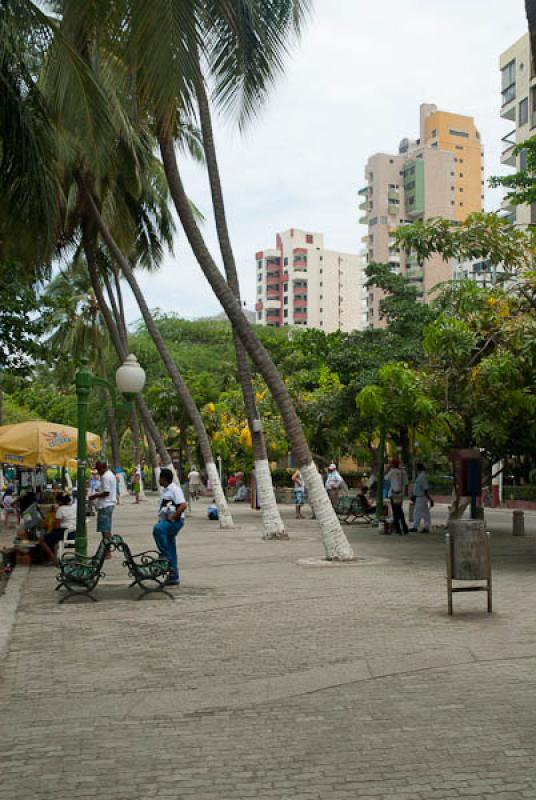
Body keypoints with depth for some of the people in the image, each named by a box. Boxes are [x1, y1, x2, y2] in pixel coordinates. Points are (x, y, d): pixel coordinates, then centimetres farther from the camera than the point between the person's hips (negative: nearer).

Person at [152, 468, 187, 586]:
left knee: (158, 529, -37)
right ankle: (174, 577, 15)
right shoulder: (164, 490, 19)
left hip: (175, 521, -9)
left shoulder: (174, 489, -11)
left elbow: (183, 506, -22)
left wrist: (172, 518, -22)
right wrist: (161, 519, 16)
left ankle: (165, 555, -29)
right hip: (166, 522, 10)